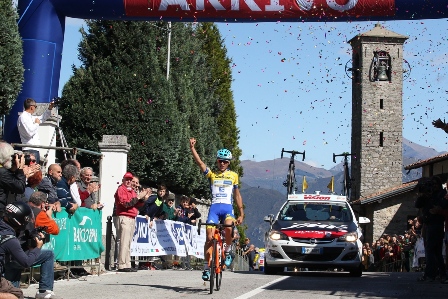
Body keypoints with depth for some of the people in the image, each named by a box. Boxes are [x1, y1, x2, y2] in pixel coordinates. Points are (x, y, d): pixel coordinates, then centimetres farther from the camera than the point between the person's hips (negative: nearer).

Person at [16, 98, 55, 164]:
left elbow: (42, 118, 34)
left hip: (35, 149, 10)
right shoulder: (23, 117, -11)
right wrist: (36, 123, -8)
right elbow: (30, 132, -23)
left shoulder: (30, 117, 17)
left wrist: (49, 109, 24)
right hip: (30, 150, -10)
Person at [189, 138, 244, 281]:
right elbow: (199, 162, 1)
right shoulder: (211, 175, 14)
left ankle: (228, 251, -4)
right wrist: (192, 148, -13)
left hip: (227, 207, -1)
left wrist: (241, 213, 14)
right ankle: (207, 267, 1)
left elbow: (237, 195, 19)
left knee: (228, 228, -31)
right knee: (209, 237, -10)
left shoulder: (233, 176, 16)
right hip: (214, 207, 1)